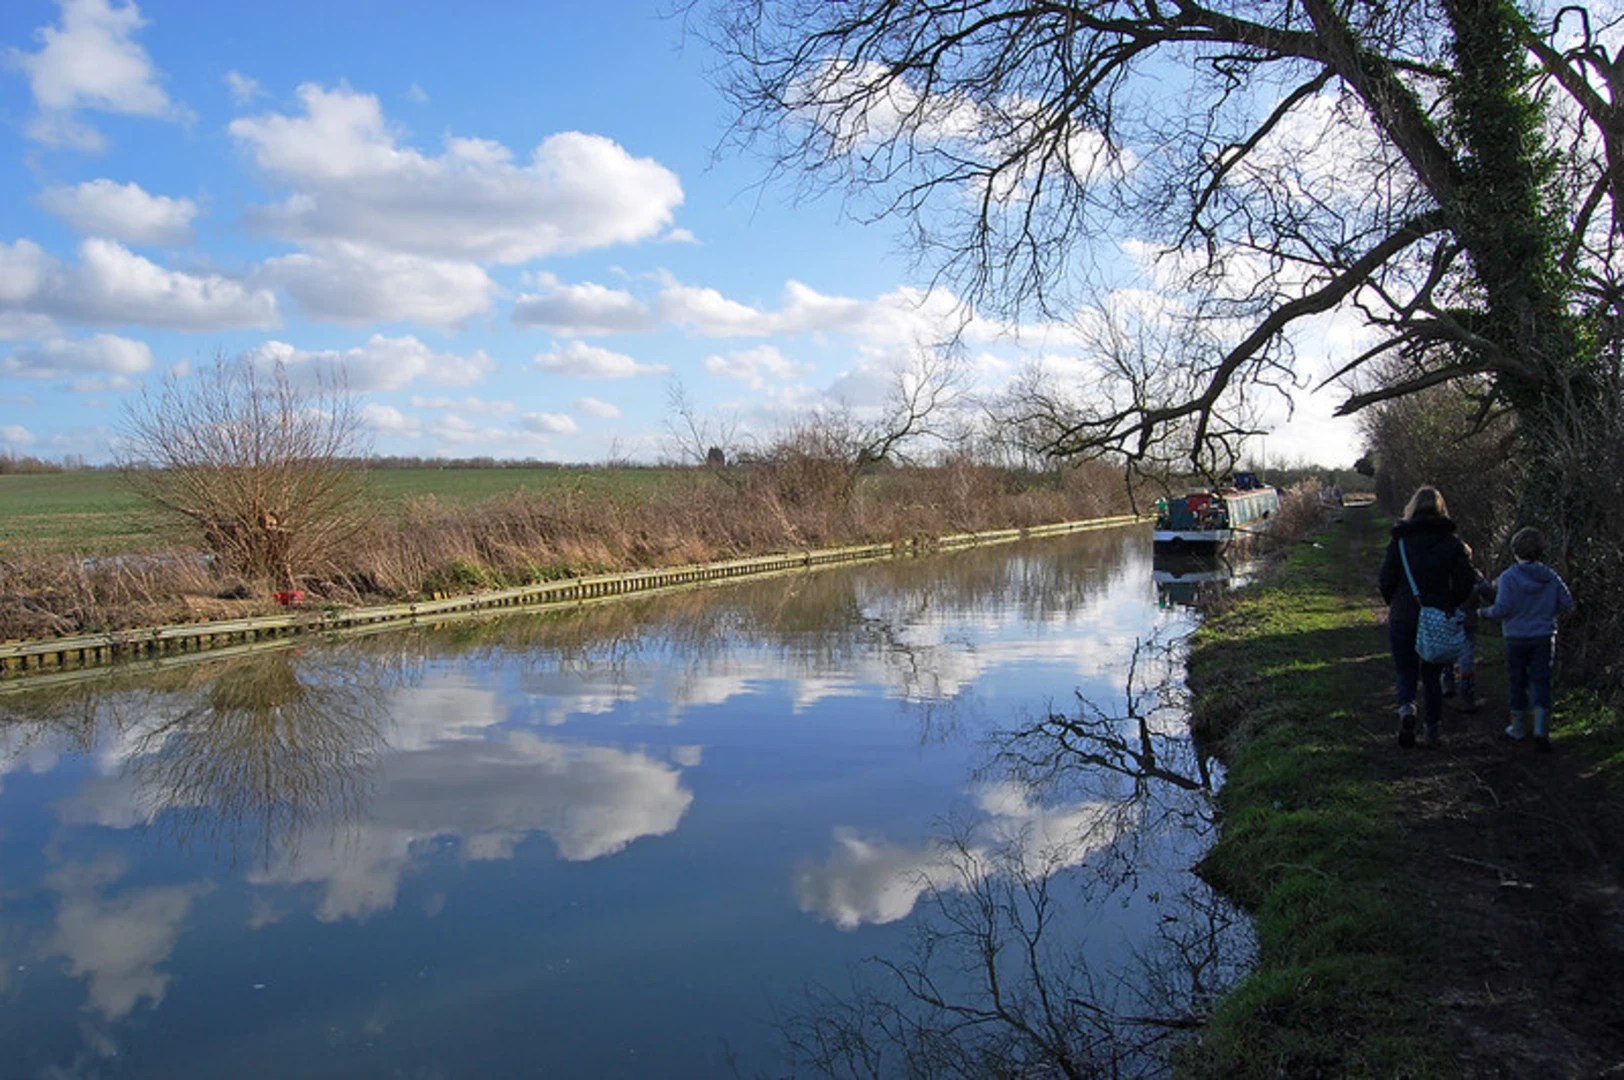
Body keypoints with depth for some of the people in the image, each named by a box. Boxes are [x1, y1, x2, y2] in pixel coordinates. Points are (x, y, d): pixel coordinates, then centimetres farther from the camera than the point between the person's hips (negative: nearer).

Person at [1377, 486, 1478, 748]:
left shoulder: (1400, 538, -6)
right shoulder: (1452, 541, -1)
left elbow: (1385, 579, -9)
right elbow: (1466, 581, -5)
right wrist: (1450, 605, 11)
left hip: (1403, 616, -2)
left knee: (1405, 670, 9)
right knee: (1433, 673, 14)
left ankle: (1406, 708, -18)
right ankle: (1431, 729, 17)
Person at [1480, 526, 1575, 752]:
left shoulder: (1509, 577, -14)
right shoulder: (1551, 577, -2)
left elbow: (1502, 609, -19)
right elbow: (1567, 604, 1)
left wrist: (1485, 612, -1)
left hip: (1516, 638, -2)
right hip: (1543, 637, 2)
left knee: (1517, 682, 10)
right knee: (1541, 681, 4)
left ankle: (1518, 728, 20)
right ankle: (1541, 730, -6)